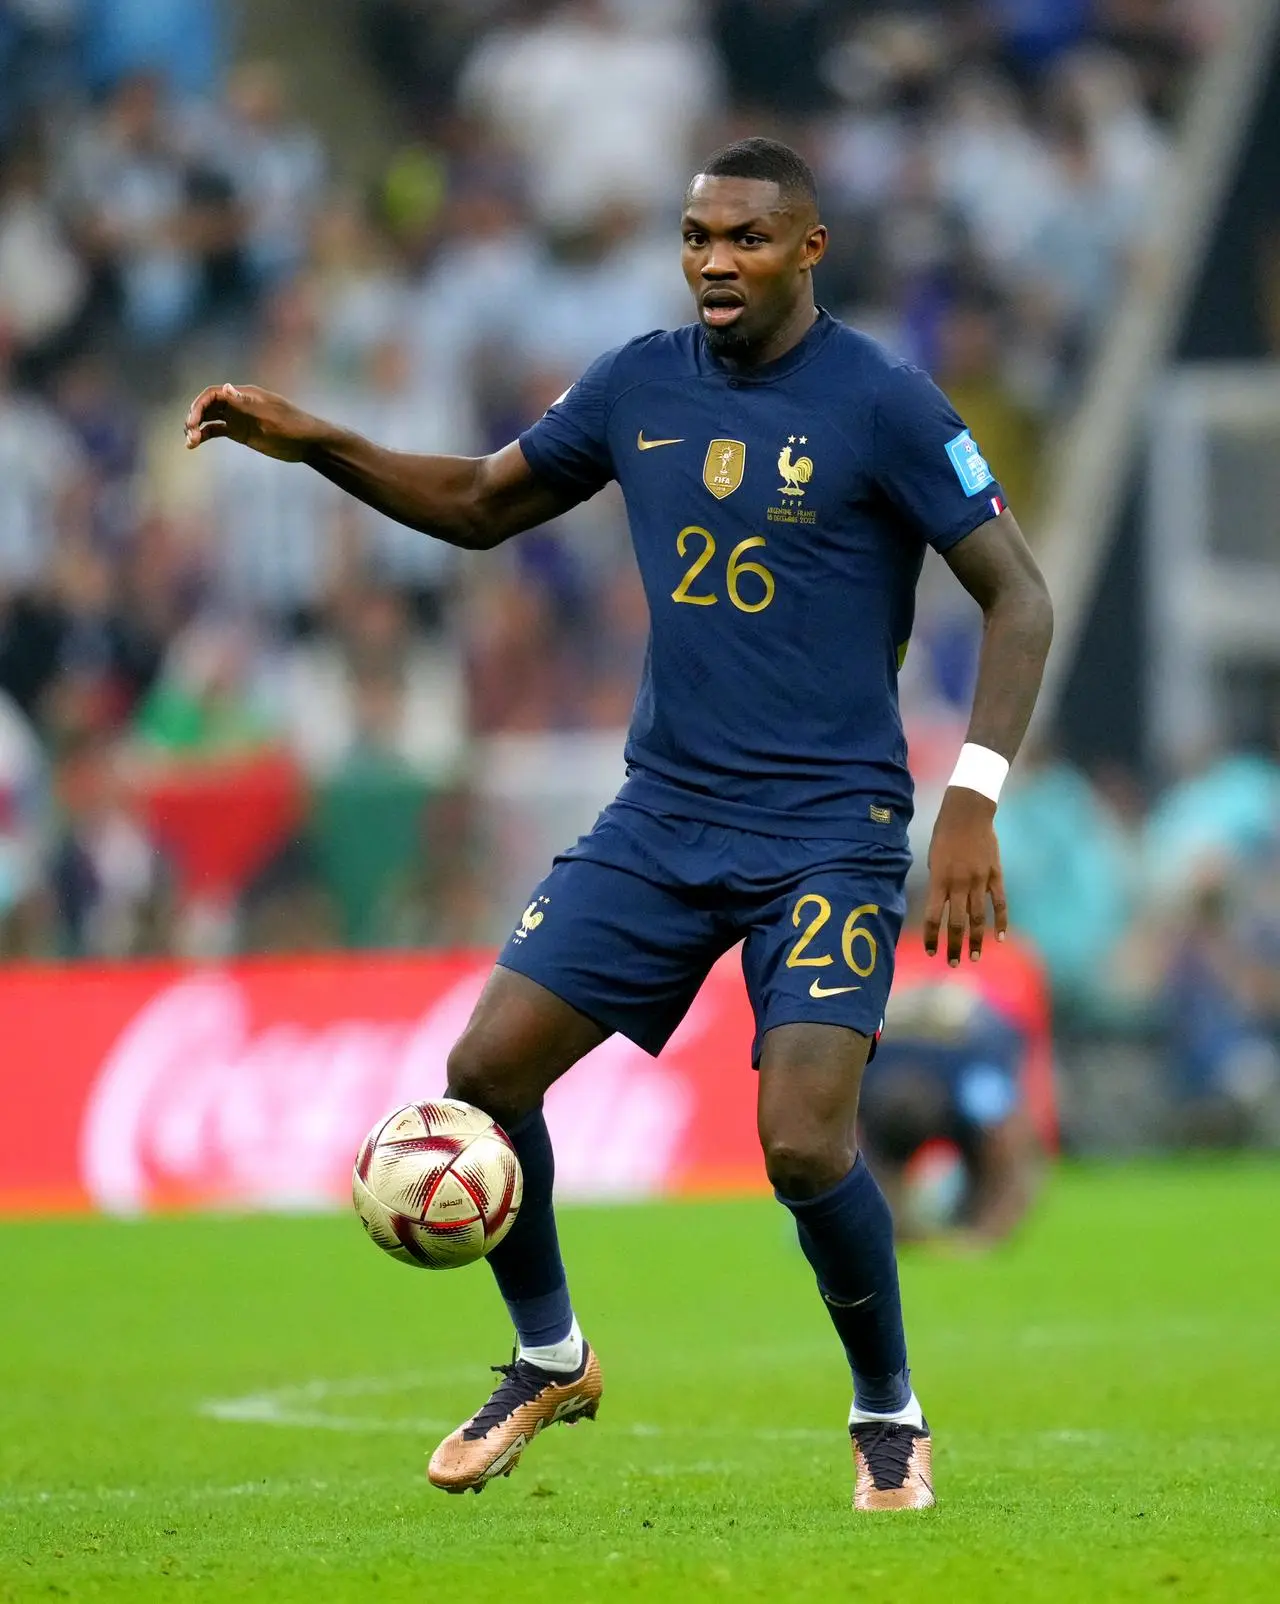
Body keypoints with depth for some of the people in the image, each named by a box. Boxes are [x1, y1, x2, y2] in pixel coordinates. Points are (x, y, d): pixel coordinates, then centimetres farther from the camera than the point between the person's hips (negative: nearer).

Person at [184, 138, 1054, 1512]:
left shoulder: (880, 406, -9)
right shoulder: (641, 384, 6)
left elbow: (1018, 596, -7)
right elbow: (481, 504, 19)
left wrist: (975, 800, -17)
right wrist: (316, 446, 5)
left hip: (828, 831, -5)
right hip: (662, 816, 5)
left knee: (803, 1143, -19)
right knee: (484, 1069, -4)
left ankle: (889, 1419, 7)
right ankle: (548, 1360, 20)